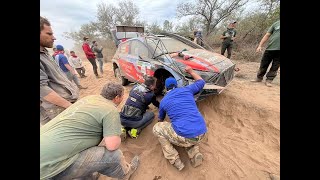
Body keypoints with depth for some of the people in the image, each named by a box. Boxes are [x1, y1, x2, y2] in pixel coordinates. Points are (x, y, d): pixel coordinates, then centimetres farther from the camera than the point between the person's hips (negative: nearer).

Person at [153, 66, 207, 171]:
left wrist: (160, 121, 50)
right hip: (201, 133, 5)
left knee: (157, 128, 16)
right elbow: (201, 82, 28)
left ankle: (175, 160, 13)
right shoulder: (186, 90, 7)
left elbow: (161, 119, 26)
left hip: (184, 137, -4)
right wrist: (191, 71, 39)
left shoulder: (163, 101, 7)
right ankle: (195, 154, 17)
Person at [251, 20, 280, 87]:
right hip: (270, 48, 0)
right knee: (263, 64, 5)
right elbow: (267, 35, 8)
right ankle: (259, 78, 17)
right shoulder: (276, 23, 9)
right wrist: (260, 46, -1)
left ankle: (269, 80, 10)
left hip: (278, 49, 0)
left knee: (275, 66, 2)